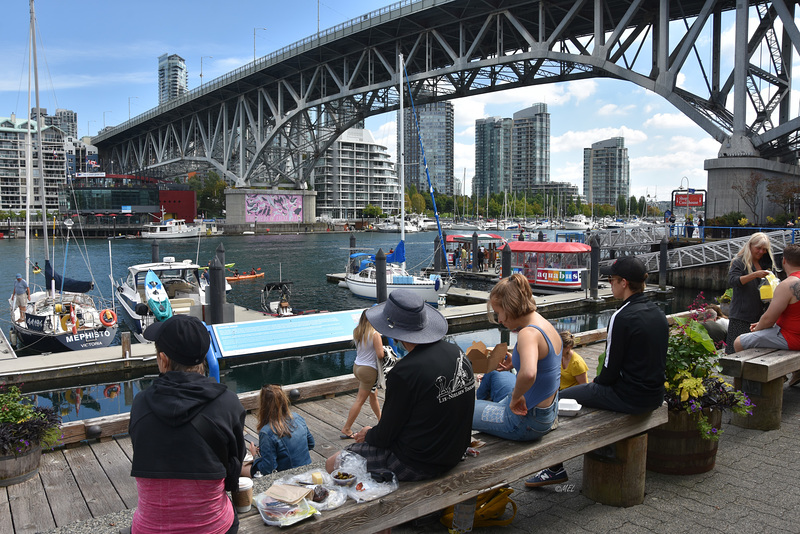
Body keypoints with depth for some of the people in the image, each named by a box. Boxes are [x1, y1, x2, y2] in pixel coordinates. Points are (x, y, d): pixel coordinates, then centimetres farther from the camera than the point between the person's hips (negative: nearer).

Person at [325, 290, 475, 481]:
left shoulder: (404, 373, -25)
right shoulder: (457, 353, -1)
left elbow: (385, 435, -13)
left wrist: (367, 435, 9)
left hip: (417, 464, -8)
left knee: (332, 464, 1)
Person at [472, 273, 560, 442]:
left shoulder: (528, 334, -28)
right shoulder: (546, 325, 1)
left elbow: (528, 374, -48)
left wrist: (515, 396, -30)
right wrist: (515, 362, 10)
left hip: (526, 422, -10)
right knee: (492, 373, 35)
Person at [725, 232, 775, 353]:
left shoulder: (766, 263, 17)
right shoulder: (739, 262, -1)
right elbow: (732, 281, -15)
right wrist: (755, 275, -24)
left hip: (760, 314, 6)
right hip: (741, 315, -5)